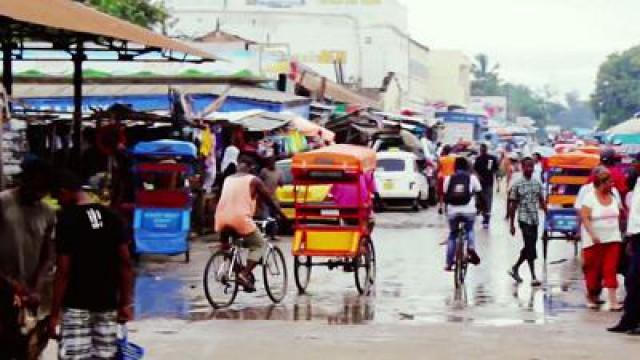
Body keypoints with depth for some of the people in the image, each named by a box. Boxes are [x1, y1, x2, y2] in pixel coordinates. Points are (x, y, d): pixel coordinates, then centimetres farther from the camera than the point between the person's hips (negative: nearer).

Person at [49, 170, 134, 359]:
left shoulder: (67, 219, -12)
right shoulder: (111, 217, 4)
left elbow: (63, 271, -14)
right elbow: (125, 263, 4)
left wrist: (54, 313, -9)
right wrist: (126, 302, 10)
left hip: (76, 306, -6)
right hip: (107, 305, 6)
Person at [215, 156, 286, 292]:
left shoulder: (228, 179, 21)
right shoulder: (254, 180, 8)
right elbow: (269, 200, 11)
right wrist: (281, 214, 23)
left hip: (222, 219, 5)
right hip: (241, 219, -5)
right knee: (258, 246, 10)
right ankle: (244, 274, -10)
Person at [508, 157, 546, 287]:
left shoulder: (537, 183, 7)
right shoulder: (517, 184, -5)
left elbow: (542, 201, 12)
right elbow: (513, 205, -2)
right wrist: (512, 224, -3)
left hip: (535, 219, 5)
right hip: (524, 219, -5)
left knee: (529, 247, 11)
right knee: (530, 248, -9)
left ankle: (515, 268, 30)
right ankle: (533, 277, -5)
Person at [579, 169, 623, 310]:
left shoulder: (613, 195, 6)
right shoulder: (590, 197, -10)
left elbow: (621, 212, 18)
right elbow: (585, 218, -15)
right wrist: (593, 235, -24)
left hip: (612, 239, 4)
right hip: (594, 240, -4)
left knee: (611, 269, -3)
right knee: (593, 269, 5)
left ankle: (613, 301, -7)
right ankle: (591, 296, 25)